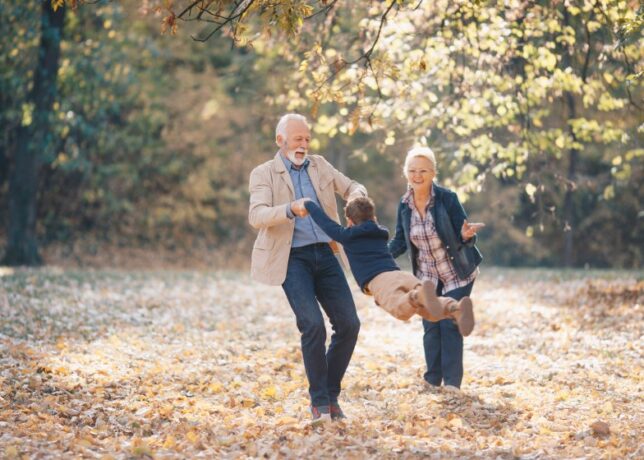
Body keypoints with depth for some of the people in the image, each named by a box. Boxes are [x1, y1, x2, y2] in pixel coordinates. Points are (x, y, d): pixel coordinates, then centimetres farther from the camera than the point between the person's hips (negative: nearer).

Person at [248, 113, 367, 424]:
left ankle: (331, 394, 13)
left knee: (348, 324, -4)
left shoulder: (319, 165, 15)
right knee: (313, 325, -19)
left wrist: (355, 197, -4)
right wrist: (291, 209, -32)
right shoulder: (263, 174, 0)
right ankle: (319, 401, -4)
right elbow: (256, 217, -14)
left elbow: (353, 187, 21)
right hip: (292, 258, -5)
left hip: (325, 254, 5)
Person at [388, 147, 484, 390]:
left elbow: (463, 237, -18)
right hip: (427, 276, 4)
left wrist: (467, 236, -41)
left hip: (457, 274, -4)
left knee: (450, 325, -7)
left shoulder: (447, 198, -21)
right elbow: (400, 242, 3)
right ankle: (432, 382, 15)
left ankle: (452, 384, 0)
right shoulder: (405, 205, -7)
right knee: (431, 327, 5)